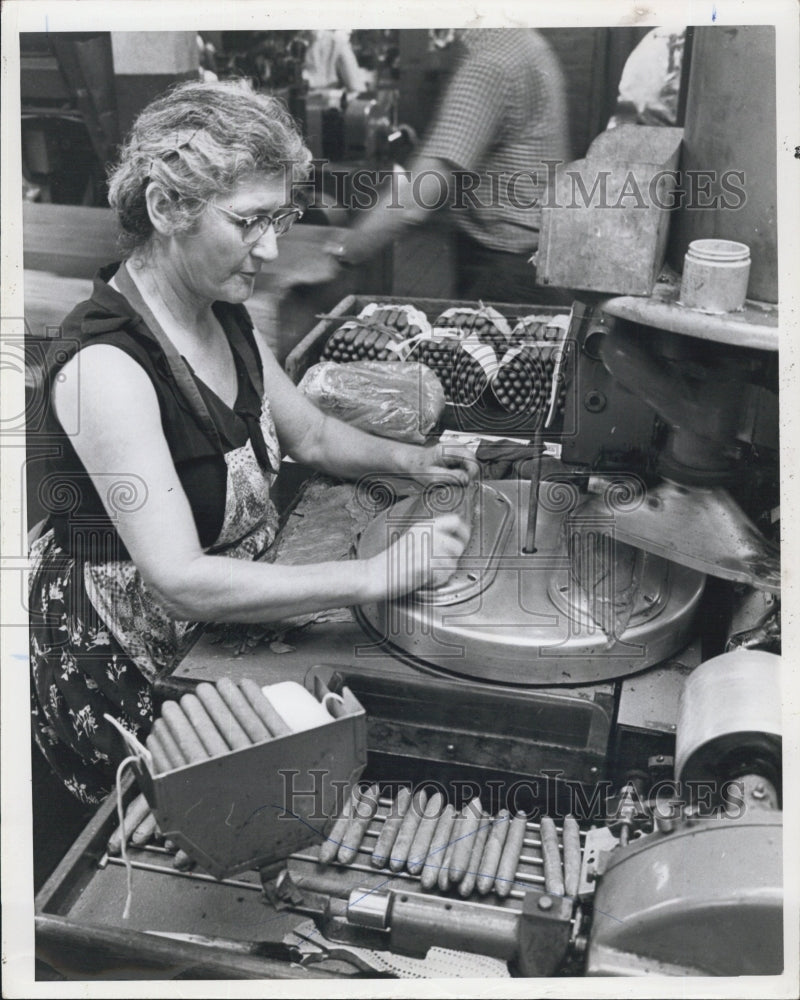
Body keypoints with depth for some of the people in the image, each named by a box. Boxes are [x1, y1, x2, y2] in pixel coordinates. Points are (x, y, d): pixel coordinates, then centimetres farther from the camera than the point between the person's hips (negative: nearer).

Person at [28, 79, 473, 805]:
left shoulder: (224, 316, -1)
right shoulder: (105, 365, -28)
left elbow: (311, 435, 13)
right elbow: (178, 581, -33)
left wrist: (402, 458, -5)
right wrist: (376, 576, -35)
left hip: (230, 606, 8)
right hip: (119, 672, -8)